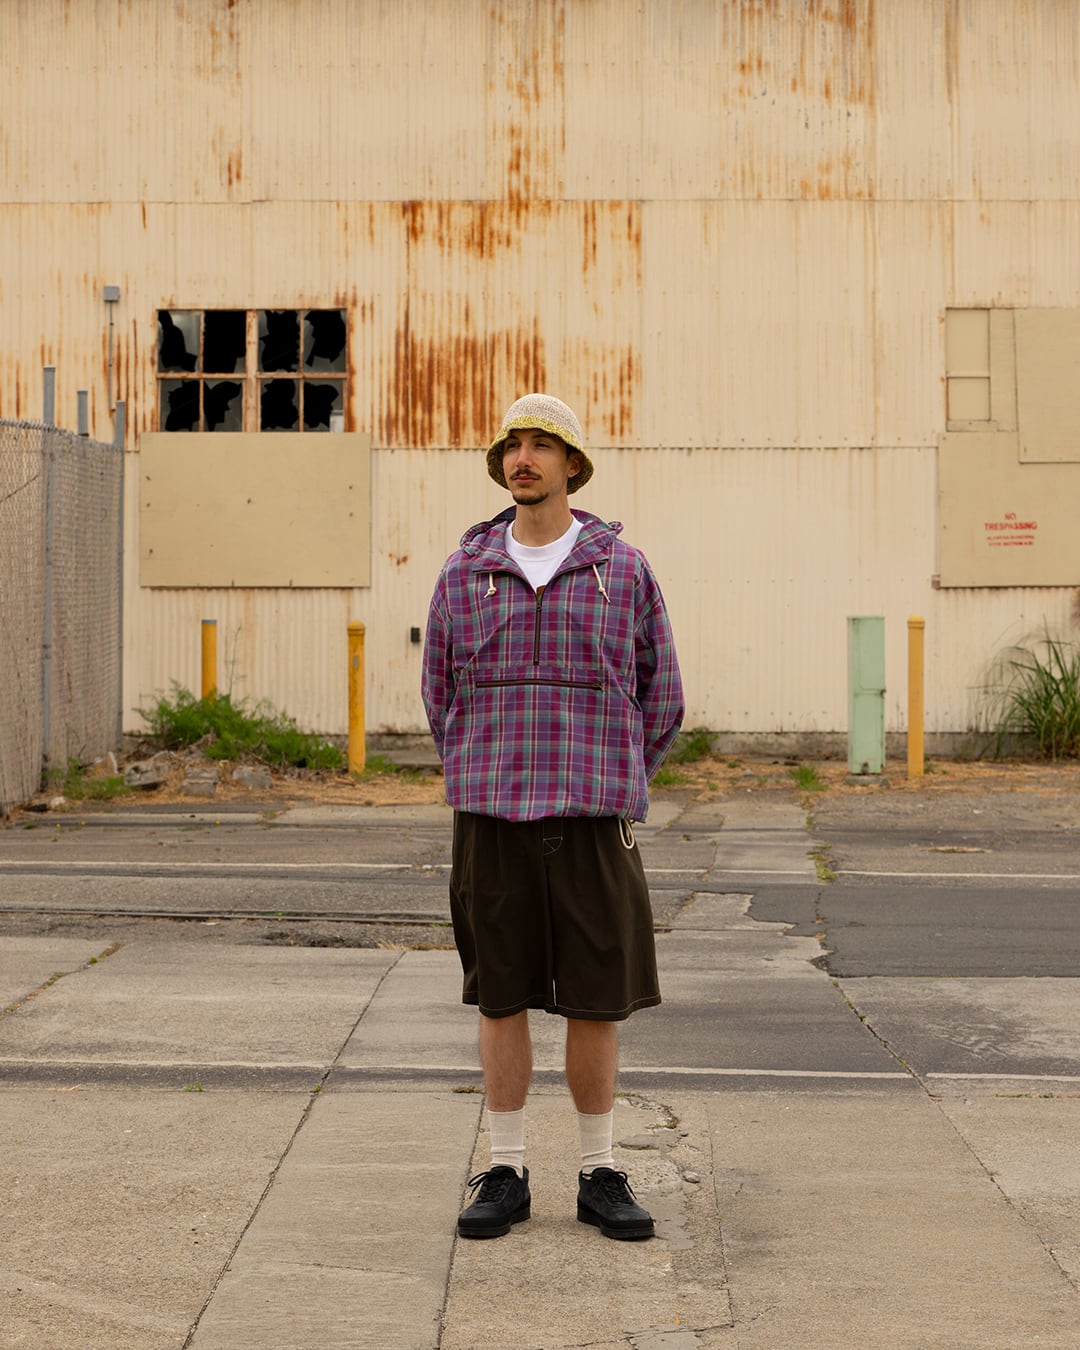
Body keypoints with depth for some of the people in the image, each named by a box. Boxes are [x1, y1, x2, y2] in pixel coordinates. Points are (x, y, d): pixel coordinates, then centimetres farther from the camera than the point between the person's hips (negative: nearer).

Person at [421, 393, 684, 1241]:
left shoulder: (623, 569, 2)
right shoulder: (466, 574, 5)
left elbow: (660, 700, 10)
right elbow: (443, 696, 16)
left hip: (592, 820, -1)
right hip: (494, 823, 1)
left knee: (596, 999, 2)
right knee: (501, 996, 4)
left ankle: (600, 1177, 13)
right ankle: (507, 1176, 12)